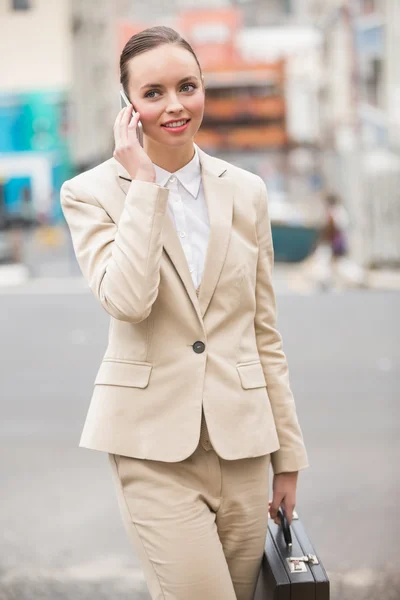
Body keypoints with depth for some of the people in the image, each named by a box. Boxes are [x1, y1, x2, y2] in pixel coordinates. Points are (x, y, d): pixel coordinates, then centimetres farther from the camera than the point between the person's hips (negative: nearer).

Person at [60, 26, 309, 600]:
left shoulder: (246, 192, 8)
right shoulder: (91, 193, -2)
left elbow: (264, 331, 11)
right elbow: (126, 301, -20)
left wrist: (289, 454, 11)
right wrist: (144, 184, -15)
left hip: (240, 438, 4)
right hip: (153, 441, -3)